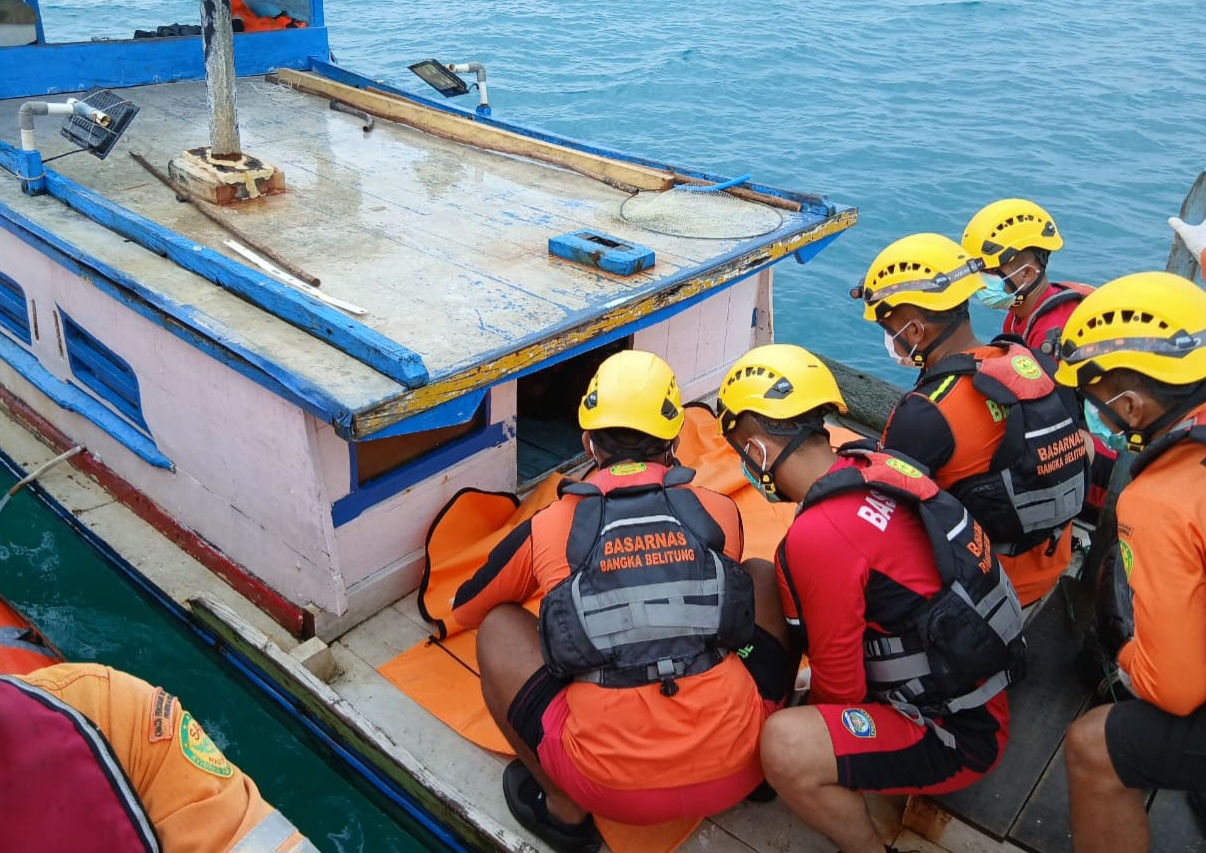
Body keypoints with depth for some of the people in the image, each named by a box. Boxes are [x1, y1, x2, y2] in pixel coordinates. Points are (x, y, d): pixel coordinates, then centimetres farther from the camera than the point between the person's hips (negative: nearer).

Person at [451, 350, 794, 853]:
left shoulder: (548, 528, 0)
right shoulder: (722, 511, 4)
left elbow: (465, 610, 19)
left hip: (618, 792, -2)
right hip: (735, 770, 3)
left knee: (497, 626, 14)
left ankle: (562, 808, 15)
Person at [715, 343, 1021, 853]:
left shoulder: (818, 535, -27)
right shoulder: (880, 467, -4)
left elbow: (838, 690, -16)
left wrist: (808, 731, 6)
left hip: (959, 736, -9)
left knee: (786, 748, -29)